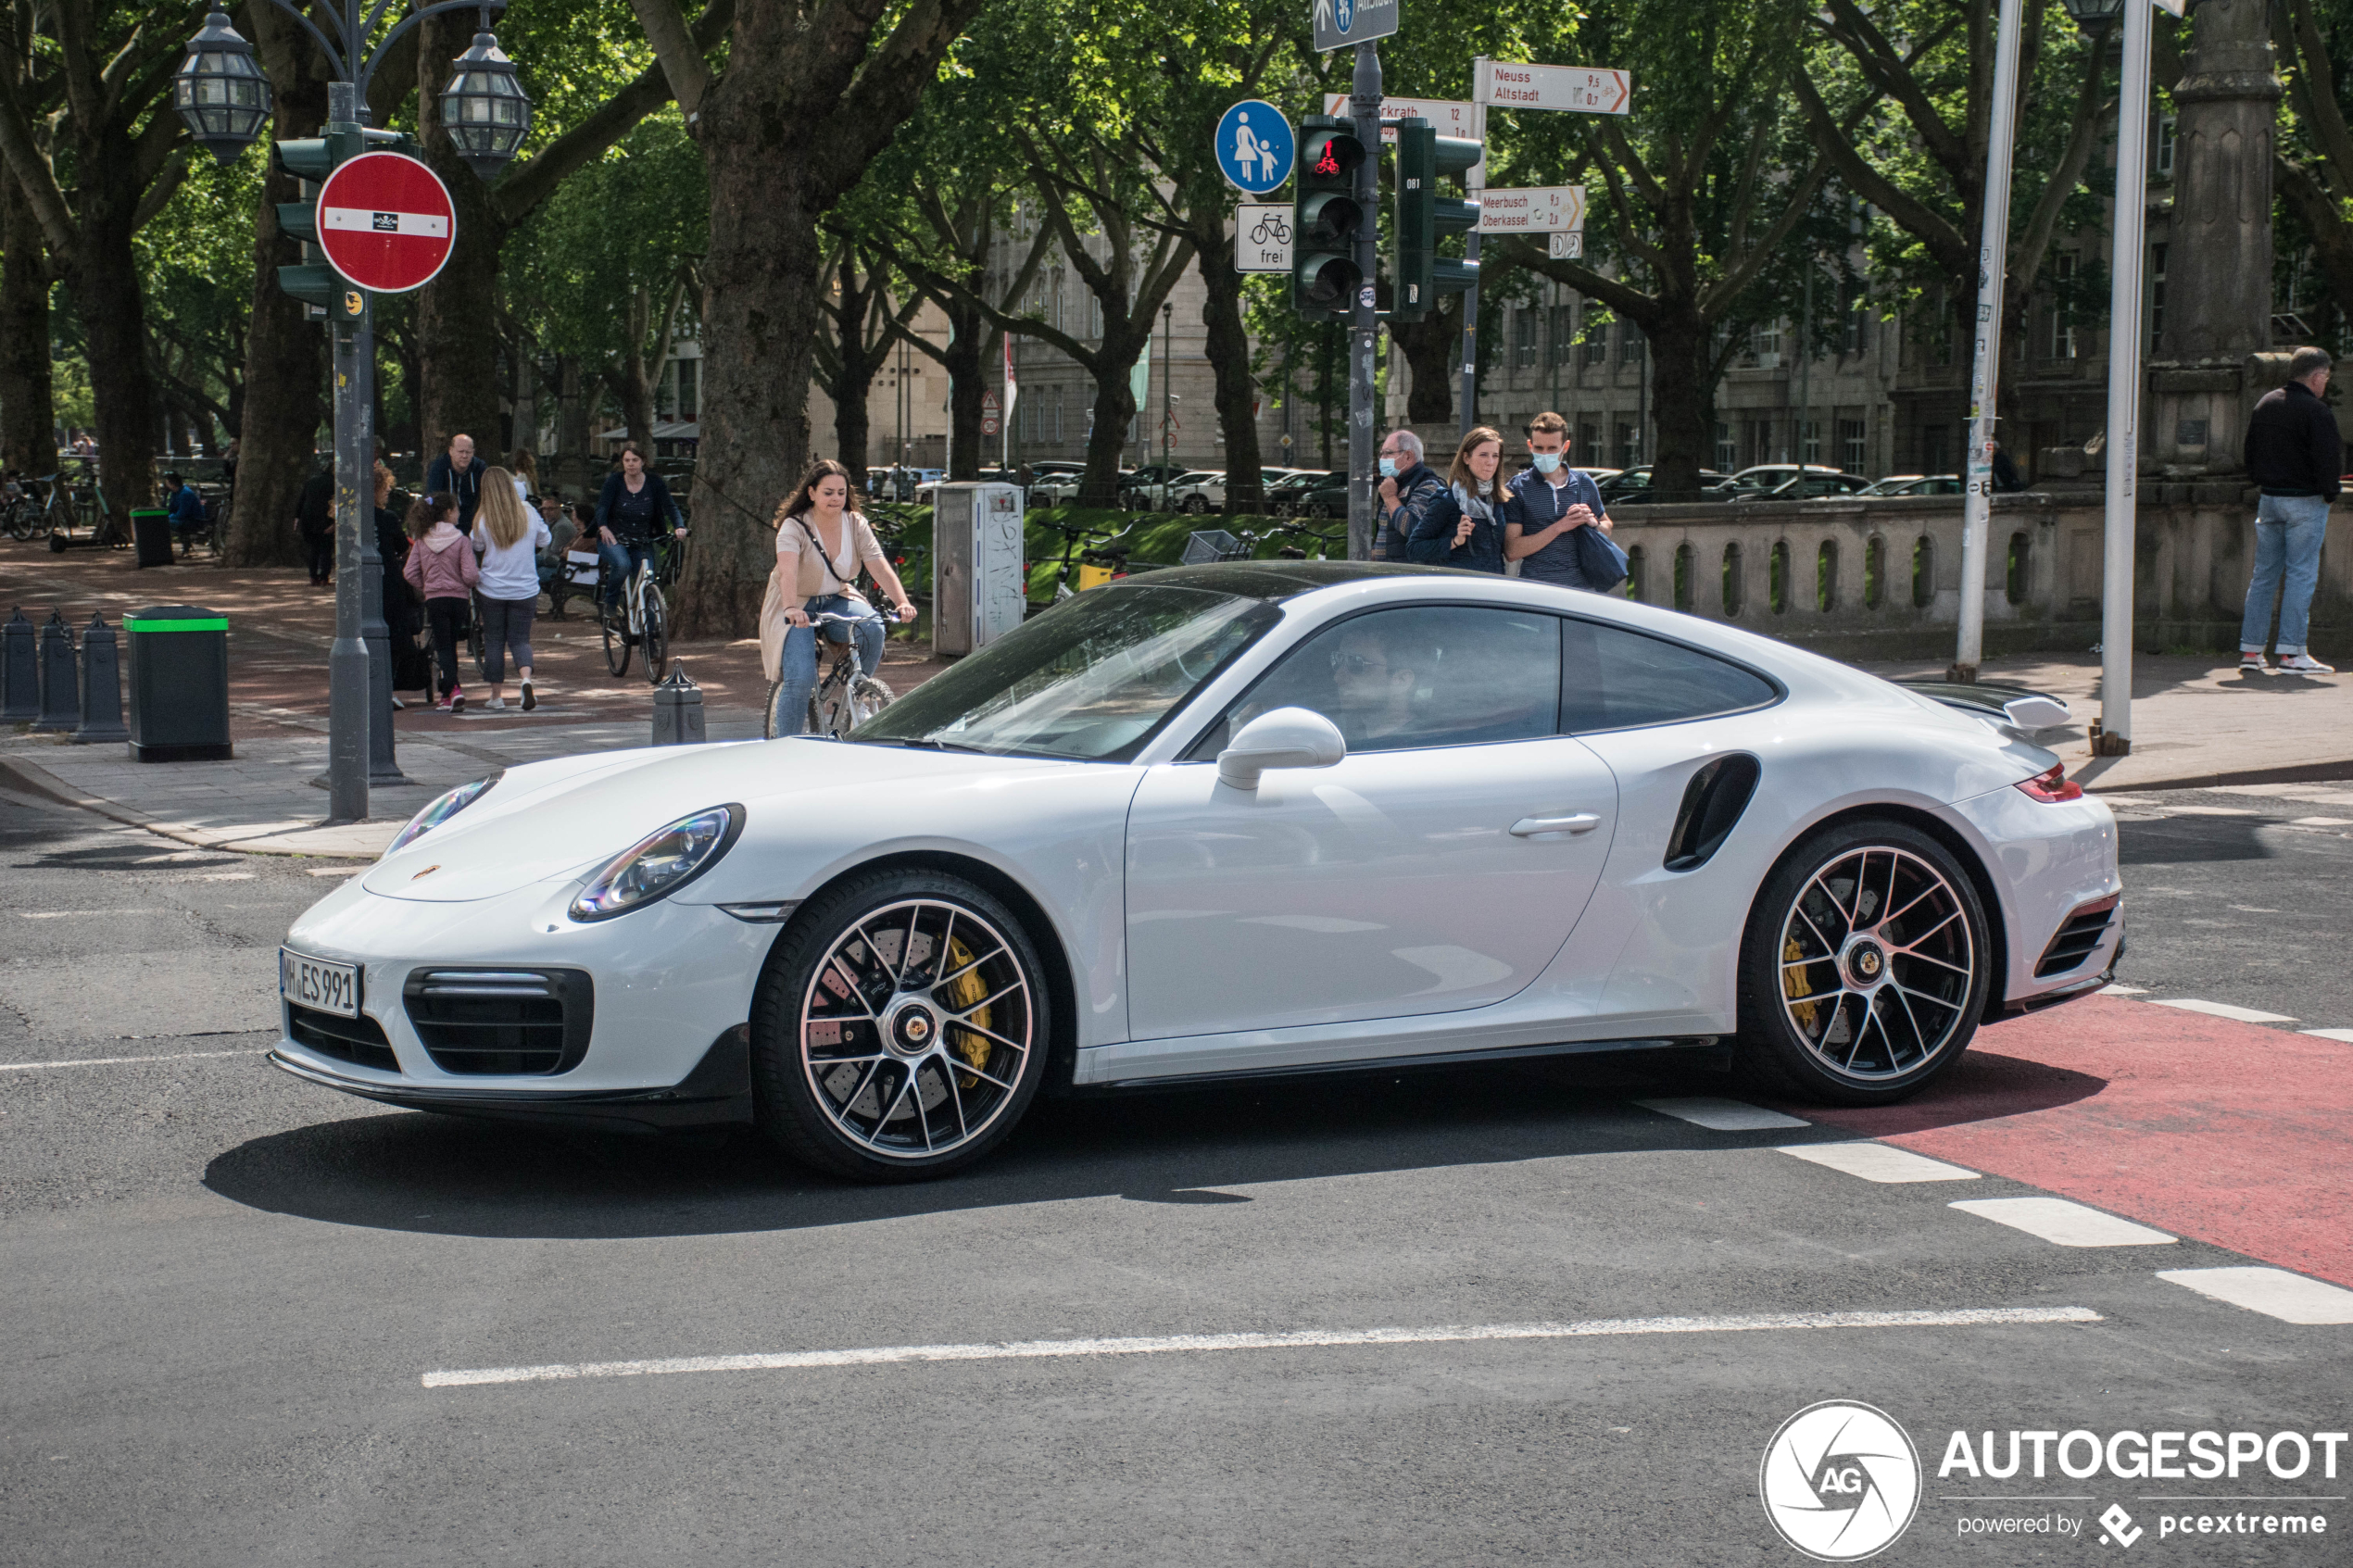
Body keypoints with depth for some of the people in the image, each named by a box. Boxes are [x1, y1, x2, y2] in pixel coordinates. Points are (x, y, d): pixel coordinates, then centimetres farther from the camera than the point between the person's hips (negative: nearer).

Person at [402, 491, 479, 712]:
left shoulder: (421, 540, -1)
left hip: (435, 599, 0)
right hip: (459, 598, 0)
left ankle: (453, 690, -19)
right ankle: (448, 695, 18)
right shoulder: (460, 540, -9)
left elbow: (410, 573, -3)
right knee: (451, 645, 14)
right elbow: (470, 575, -15)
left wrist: (424, 589, 12)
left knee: (443, 647, 1)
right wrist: (480, 574, 8)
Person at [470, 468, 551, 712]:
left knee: (494, 640, 11)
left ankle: (497, 696, 13)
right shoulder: (529, 517, -6)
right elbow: (544, 540, 11)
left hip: (492, 590, -1)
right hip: (525, 589, 1)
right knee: (520, 639, 8)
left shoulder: (483, 522, -10)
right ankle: (525, 678, -21)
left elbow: (477, 548, 7)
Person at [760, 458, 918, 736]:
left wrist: (902, 602, -34)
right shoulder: (794, 527, -18)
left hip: (837, 601, 4)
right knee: (800, 681, -21)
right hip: (798, 607, -4)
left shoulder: (856, 525, -6)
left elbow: (881, 568, -16)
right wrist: (791, 608, -54)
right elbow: (788, 572, -35)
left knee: (872, 627, -28)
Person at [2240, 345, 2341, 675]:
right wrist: (2329, 492, -3)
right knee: (2301, 574, -4)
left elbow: (2250, 451, 16)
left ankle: (2250, 651, 8)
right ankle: (2291, 652, -6)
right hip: (2306, 500, -7)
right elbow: (2329, 459, -18)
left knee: (2264, 574, 10)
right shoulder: (2316, 411, -14)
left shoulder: (2264, 404, 10)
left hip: (2268, 499, 7)